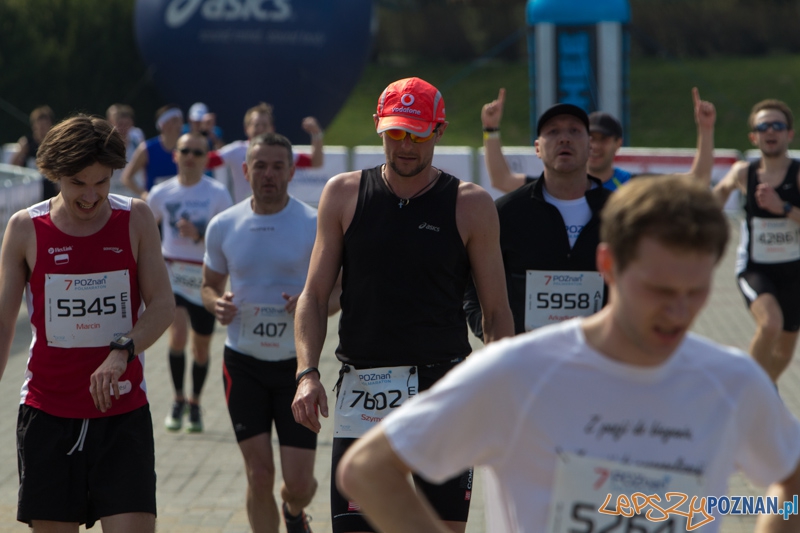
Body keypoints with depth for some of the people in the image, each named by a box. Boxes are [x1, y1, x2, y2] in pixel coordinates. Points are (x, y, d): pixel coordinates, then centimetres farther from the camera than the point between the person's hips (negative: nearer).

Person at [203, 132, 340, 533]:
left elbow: (339, 292, 0)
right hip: (243, 363, 1)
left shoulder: (314, 225, -5)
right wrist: (217, 305, -9)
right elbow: (209, 285, 15)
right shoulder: (223, 226, 3)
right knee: (259, 475, -1)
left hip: (297, 363, -1)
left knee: (298, 481, -2)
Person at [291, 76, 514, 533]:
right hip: (363, 392, 0)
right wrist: (307, 374, -7)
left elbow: (497, 311, 5)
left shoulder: (471, 205, 2)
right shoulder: (344, 194, 6)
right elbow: (314, 296, 7)